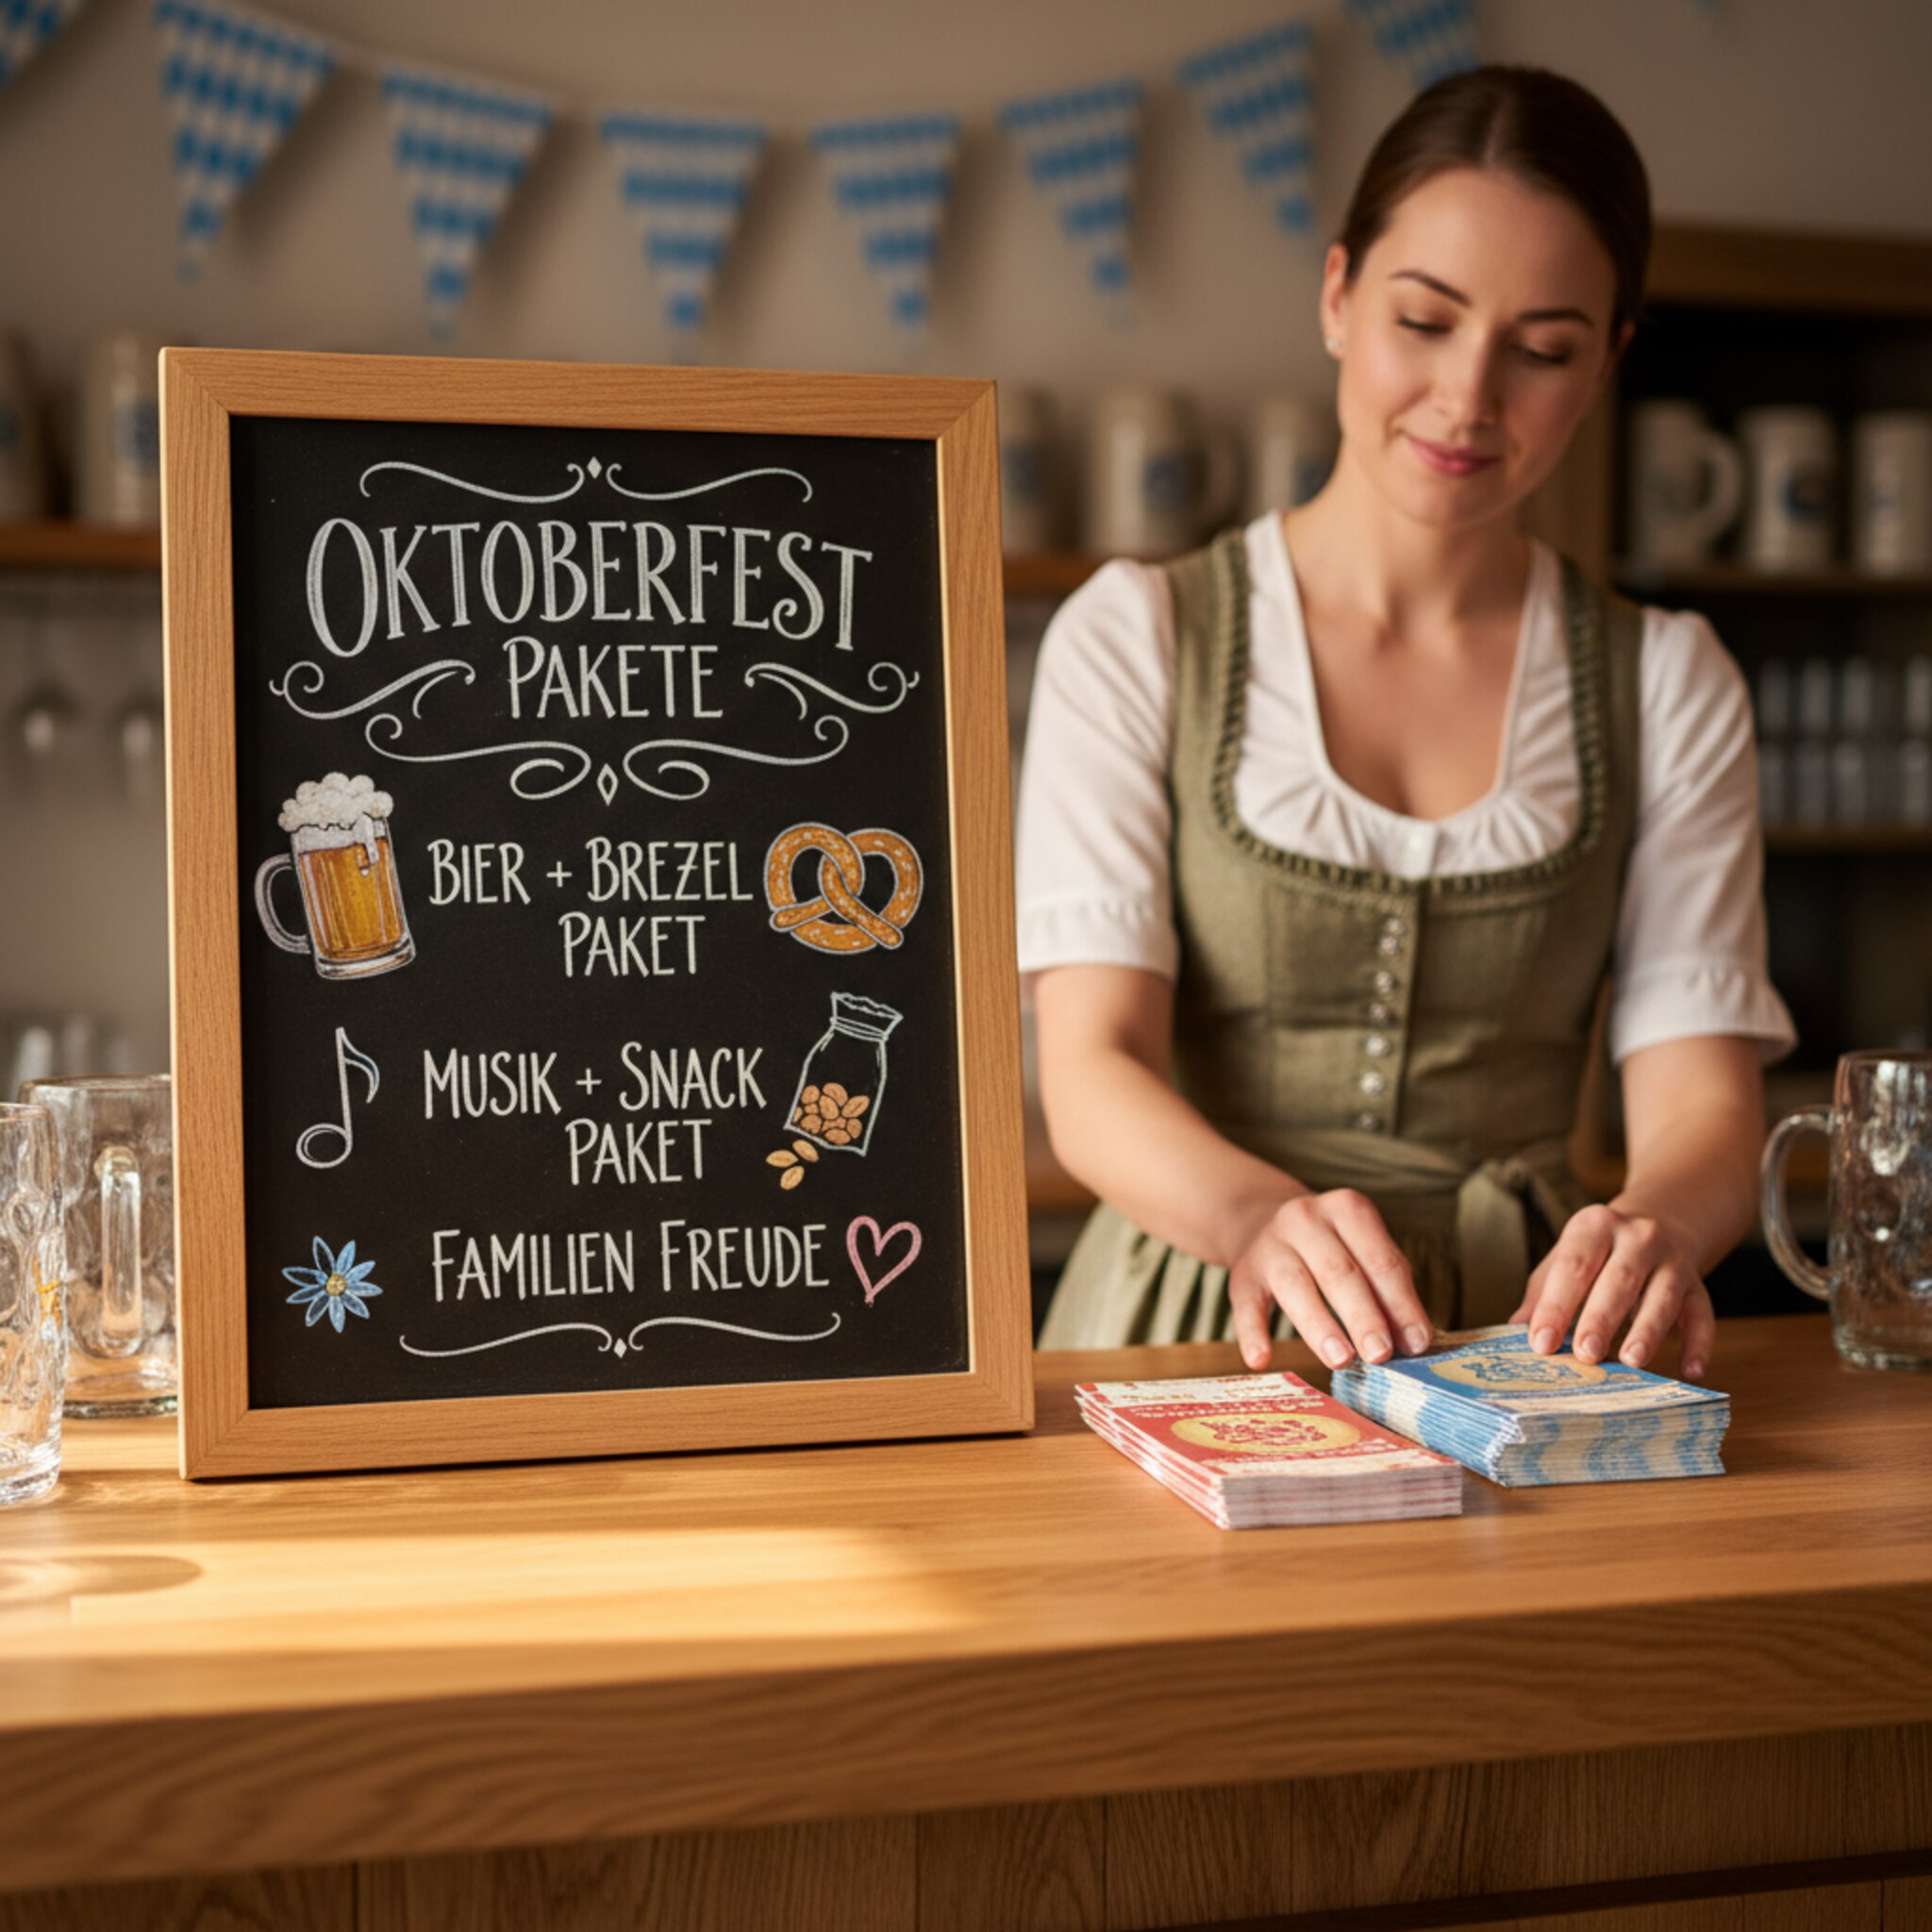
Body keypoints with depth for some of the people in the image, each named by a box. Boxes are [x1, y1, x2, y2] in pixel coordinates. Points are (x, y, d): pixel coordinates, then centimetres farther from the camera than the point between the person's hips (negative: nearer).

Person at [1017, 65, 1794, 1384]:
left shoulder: (1666, 685, 10)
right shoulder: (1136, 639, 3)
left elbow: (1704, 1093, 1)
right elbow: (1091, 1065, -8)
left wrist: (1653, 1227, -23)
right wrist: (1264, 1214, -30)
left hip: (1516, 1336, 2)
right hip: (1201, 1342, -1)